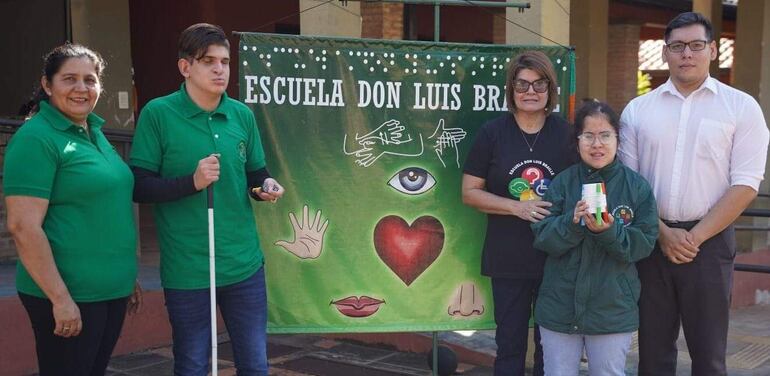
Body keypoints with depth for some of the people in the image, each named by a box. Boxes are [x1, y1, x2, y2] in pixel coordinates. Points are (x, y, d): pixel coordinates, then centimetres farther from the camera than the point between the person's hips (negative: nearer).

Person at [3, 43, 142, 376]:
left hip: (111, 291, 8)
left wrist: (128, 277, 19)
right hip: (69, 296, -8)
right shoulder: (36, 138, -12)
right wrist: (60, 298, -20)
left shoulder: (96, 133, 12)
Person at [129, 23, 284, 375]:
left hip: (245, 263, 4)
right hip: (187, 269, -3)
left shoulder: (242, 115, 4)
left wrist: (266, 186, -8)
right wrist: (191, 182, -21)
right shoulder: (158, 113, -8)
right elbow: (138, 186, -9)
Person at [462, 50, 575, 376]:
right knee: (510, 342, 11)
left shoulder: (566, 133, 0)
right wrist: (517, 206, -16)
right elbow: (469, 192, -3)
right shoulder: (492, 133, -2)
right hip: (508, 259, -1)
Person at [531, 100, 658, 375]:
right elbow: (542, 238, -8)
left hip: (613, 309, -1)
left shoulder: (637, 186, -4)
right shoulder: (562, 183, -2)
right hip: (560, 306, 1)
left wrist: (608, 231, -25)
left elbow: (644, 244, -8)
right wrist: (572, 222, -26)